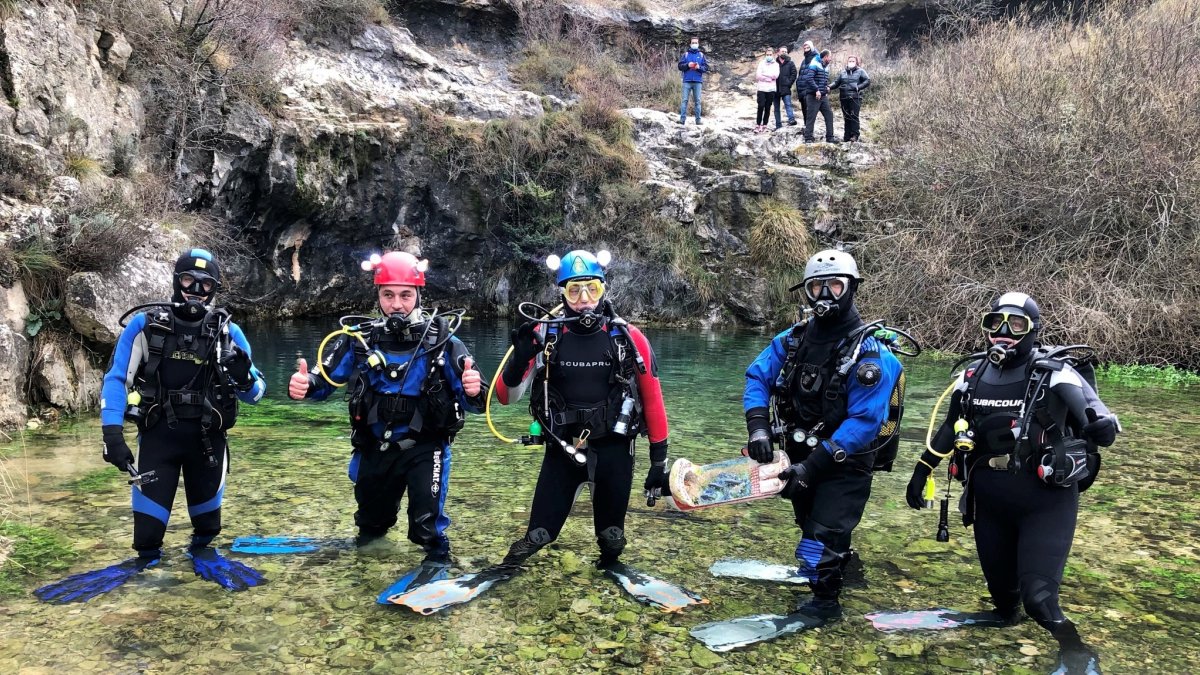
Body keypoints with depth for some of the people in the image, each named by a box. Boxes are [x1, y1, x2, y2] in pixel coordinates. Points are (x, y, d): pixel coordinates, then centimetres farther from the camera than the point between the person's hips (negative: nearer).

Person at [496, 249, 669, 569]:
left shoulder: (629, 338, -8)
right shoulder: (544, 335, -7)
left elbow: (652, 400, 1)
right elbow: (507, 397, -5)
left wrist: (659, 460, 3)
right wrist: (520, 358, -25)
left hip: (614, 450, 0)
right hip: (561, 450, 0)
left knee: (612, 540, 15)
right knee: (537, 535, 1)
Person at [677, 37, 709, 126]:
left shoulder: (701, 55, 11)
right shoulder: (685, 54, 10)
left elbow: (706, 67, 7)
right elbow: (680, 66, 4)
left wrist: (699, 67, -11)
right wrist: (688, 65, -12)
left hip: (698, 81, 1)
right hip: (687, 81, 0)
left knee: (697, 101, 1)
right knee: (685, 100, -5)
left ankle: (698, 119, 3)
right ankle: (682, 118, -6)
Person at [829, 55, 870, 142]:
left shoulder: (860, 71, 6)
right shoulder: (843, 73, 18)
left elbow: (868, 81, -2)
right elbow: (837, 83, 13)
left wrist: (858, 87, -14)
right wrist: (829, 87, -6)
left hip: (855, 97, -4)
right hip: (844, 98, 4)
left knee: (854, 116, -10)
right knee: (846, 117, 7)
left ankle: (855, 136, -9)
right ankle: (847, 136, 12)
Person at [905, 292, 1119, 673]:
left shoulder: (1056, 376, -10)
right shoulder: (972, 378, 4)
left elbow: (1101, 423, -10)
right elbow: (951, 428, 16)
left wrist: (1102, 429, -34)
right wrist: (922, 470, 17)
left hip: (1046, 502, -4)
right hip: (989, 502, 5)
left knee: (1037, 595, -13)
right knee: (999, 583, 16)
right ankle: (1004, 617, 49)